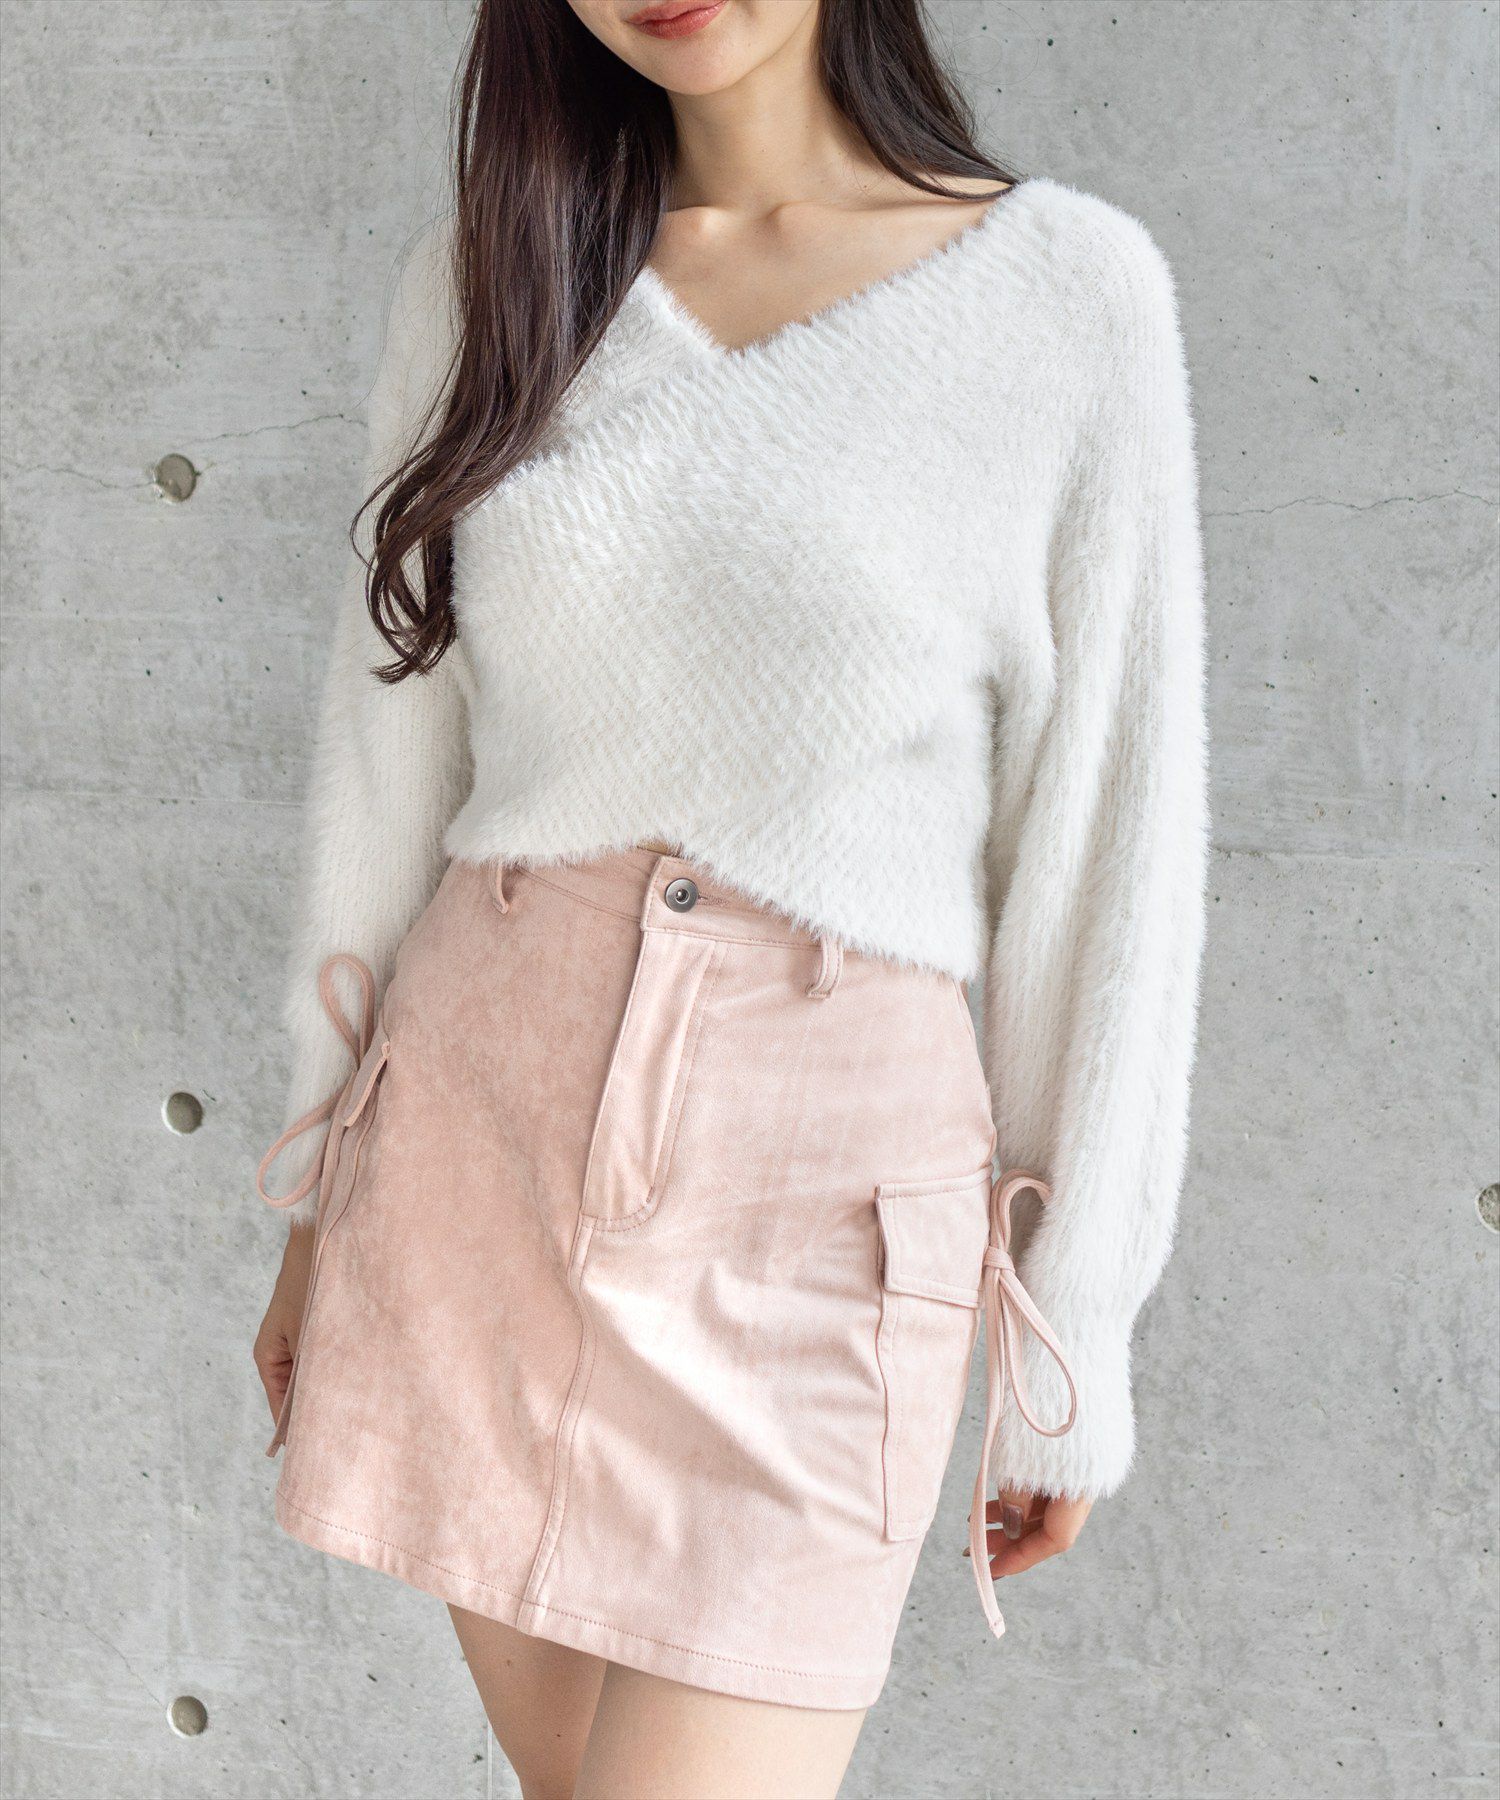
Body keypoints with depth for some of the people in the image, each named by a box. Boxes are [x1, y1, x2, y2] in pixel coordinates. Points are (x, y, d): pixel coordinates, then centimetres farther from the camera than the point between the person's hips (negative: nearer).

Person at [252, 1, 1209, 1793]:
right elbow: (388, 757, 9)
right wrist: (320, 1200, 12)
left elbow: (1106, 850, -3)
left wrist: (1071, 1343, 0)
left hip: (814, 1204, -3)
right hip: (478, 1127, 4)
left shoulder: (1071, 290, -6)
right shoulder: (487, 273, 4)